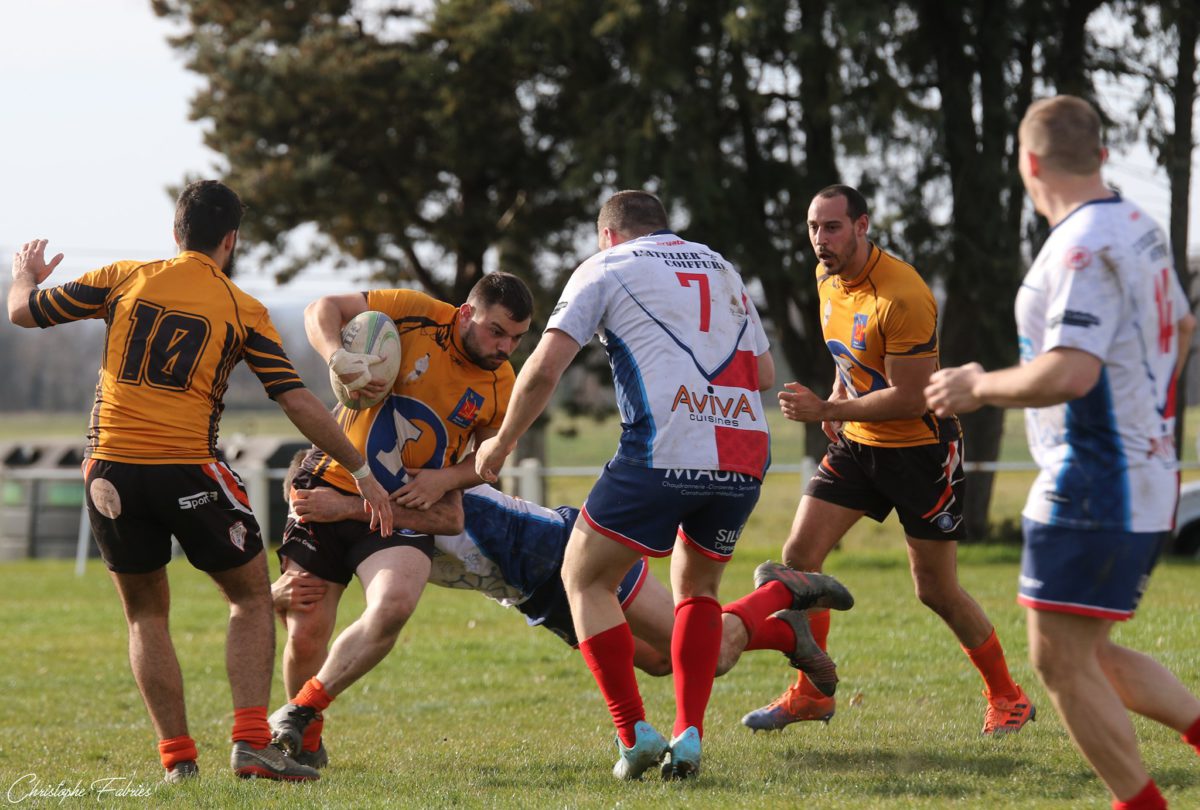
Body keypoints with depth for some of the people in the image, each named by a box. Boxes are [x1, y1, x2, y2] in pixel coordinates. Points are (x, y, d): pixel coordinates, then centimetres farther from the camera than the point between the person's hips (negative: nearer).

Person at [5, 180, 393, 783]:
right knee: (251, 598, 14)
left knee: (146, 613, 16)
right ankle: (252, 743, 1)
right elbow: (298, 403, 0)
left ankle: (177, 758, 9)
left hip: (110, 472, 2)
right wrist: (361, 472, 8)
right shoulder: (244, 311, 3)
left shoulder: (124, 279, 7)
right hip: (186, 470, -2)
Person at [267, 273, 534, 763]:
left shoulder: (500, 387, 0)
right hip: (333, 489, -2)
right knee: (305, 635, -3)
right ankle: (306, 739, 27)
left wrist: (445, 478, -7)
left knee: (394, 606, -28)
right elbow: (322, 310, -5)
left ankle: (303, 709, -9)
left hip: (403, 512, 2)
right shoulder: (415, 314, -10)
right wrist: (337, 357, -25)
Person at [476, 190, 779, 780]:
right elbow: (765, 373, 27)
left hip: (663, 454, -5)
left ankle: (635, 733, 1)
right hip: (746, 457, 5)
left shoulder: (606, 266, 9)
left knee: (585, 578, 12)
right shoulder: (722, 269, 24)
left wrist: (500, 444, 13)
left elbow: (543, 370, 1)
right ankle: (688, 737, 10)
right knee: (696, 589, 25)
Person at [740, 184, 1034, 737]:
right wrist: (839, 396, 4)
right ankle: (811, 694, 7)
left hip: (920, 448, -7)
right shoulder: (827, 278, 2)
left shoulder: (903, 297, -26)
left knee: (936, 591, -1)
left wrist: (826, 410, -23)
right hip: (855, 443, 7)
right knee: (799, 555, -5)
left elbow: (909, 399, -25)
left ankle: (1007, 697, 19)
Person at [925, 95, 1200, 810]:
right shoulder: (1141, 229, 11)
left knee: (1061, 659, -4)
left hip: (1094, 488, -10)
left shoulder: (1084, 248, -19)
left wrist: (979, 387, -15)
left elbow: (1070, 371, -29)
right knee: (1090, 653, 18)